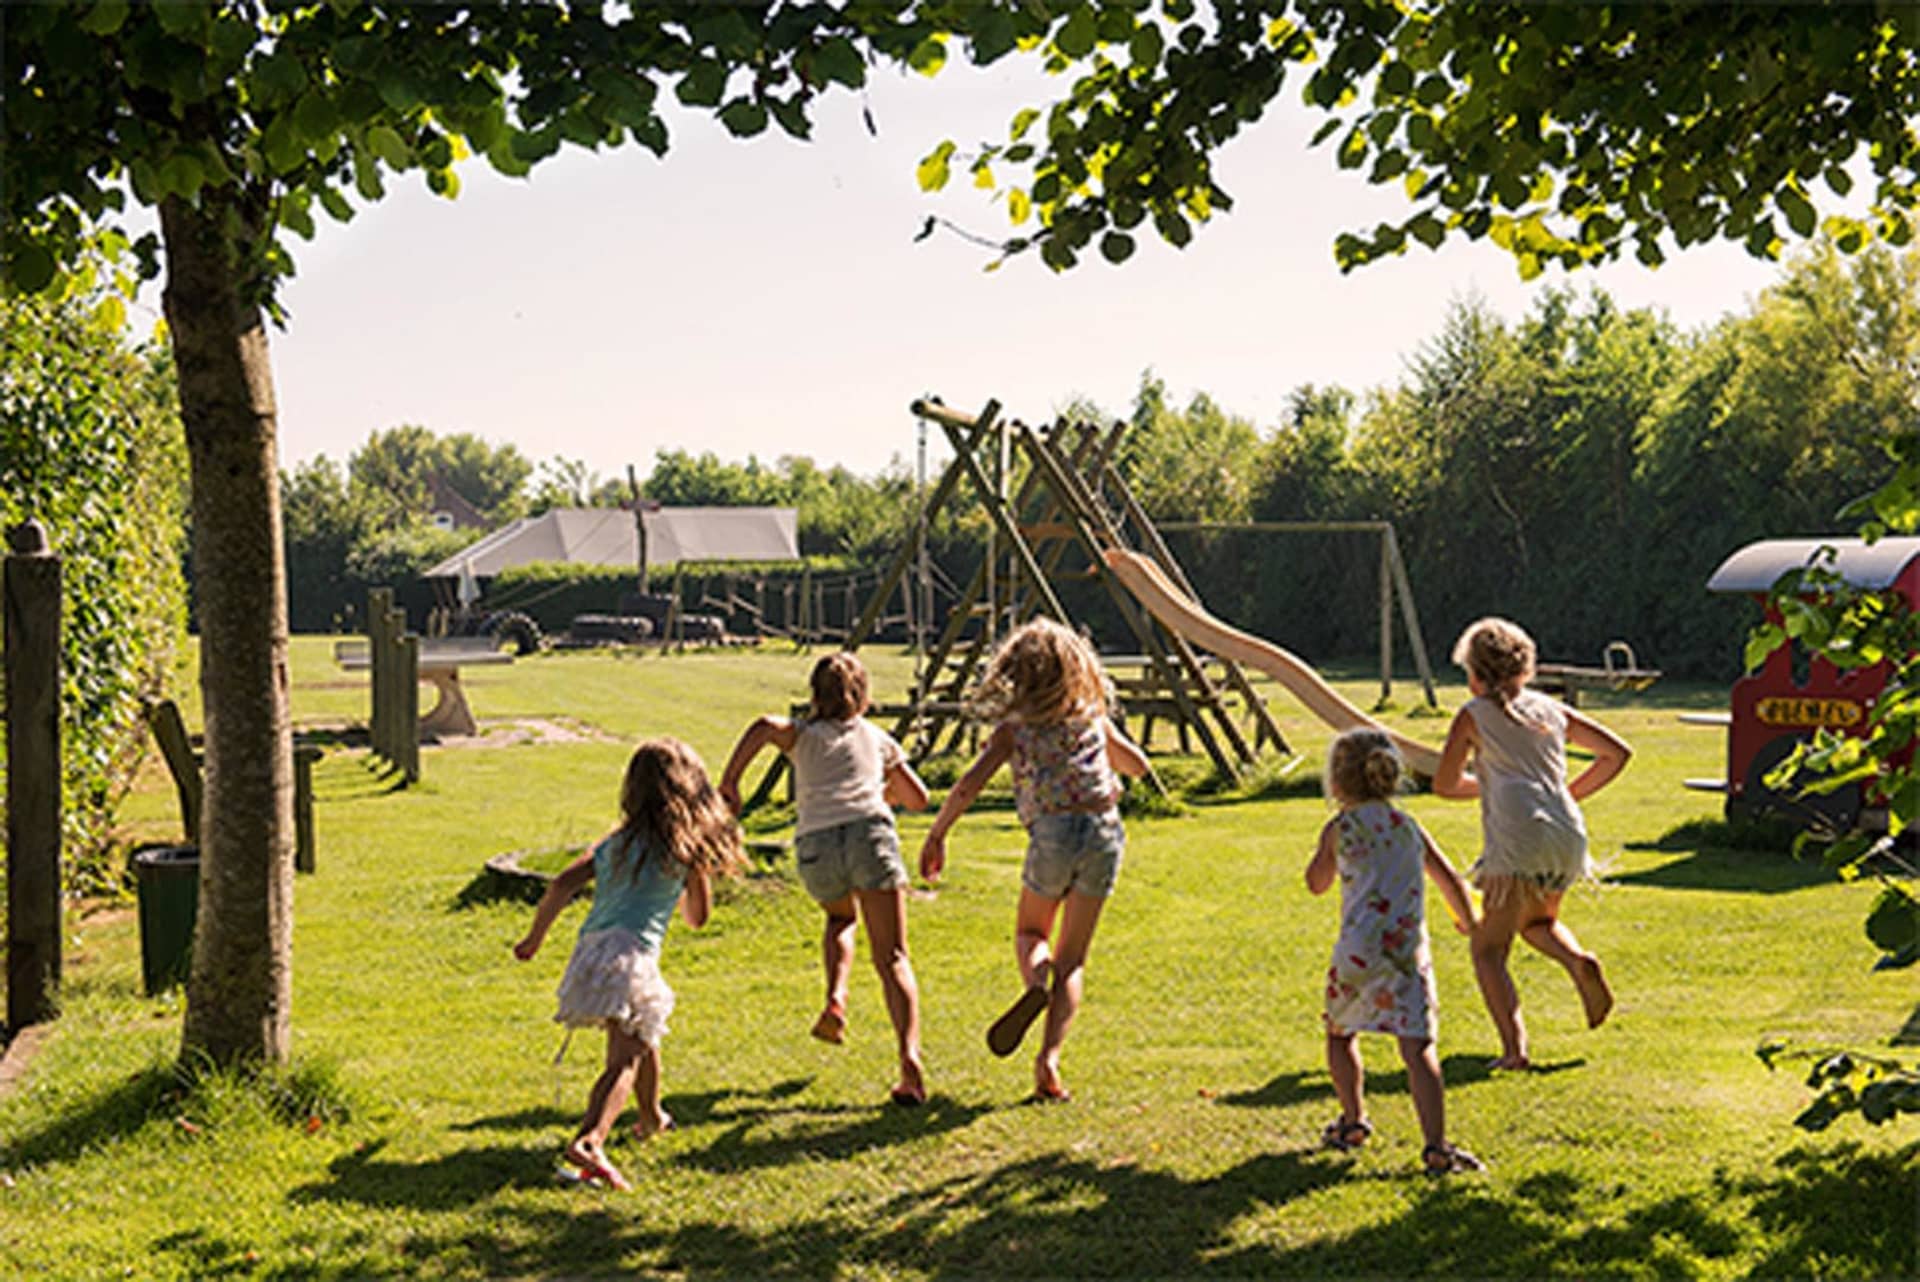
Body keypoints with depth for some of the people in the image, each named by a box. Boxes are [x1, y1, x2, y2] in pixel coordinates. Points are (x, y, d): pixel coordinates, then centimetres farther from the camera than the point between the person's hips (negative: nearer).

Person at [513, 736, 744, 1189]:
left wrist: (534, 939, 18)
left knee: (643, 1037, 29)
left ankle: (652, 1118, 45)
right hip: (628, 954, -6)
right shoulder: (689, 845, 6)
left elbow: (562, 885, 8)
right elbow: (698, 915, 15)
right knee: (626, 1057, -13)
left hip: (588, 949, 7)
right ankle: (588, 1142, -35)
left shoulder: (615, 842, 19)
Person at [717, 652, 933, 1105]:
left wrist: (728, 782, -1)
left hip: (815, 846, 1)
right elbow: (918, 798, 33)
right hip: (869, 831, -1)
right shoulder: (876, 738, 26)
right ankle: (909, 1056, -24)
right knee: (891, 958, -4)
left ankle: (835, 999, 10)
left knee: (840, 918, 34)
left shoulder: (804, 734, 22)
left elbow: (765, 726, -2)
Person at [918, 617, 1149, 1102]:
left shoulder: (1014, 726, 1)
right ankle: (1049, 1060, -8)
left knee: (1030, 933, 24)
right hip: (1104, 832, 2)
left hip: (1053, 834, -2)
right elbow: (1137, 765, 24)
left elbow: (969, 785, -9)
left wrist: (936, 835, 0)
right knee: (1071, 961, 10)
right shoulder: (1093, 718, 11)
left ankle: (1036, 986, -11)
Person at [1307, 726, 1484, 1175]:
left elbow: (1317, 883, 17)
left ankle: (1353, 1121, 28)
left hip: (1359, 948, -2)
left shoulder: (1340, 827, 3)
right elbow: (1449, 879, 17)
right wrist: (1468, 920, 34)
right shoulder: (1408, 825, 13)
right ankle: (1436, 1147, -18)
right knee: (1418, 1048, -6)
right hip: (1409, 949, 2)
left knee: (1340, 1033, 23)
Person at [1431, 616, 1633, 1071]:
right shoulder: (1551, 709, 18)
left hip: (1516, 843, -5)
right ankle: (1580, 962, 0)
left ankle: (1514, 1047, -15)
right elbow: (1617, 752, 19)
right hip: (1568, 839, 6)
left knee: (1489, 950, 2)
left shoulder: (1473, 715, 6)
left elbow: (1444, 784, 7)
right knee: (1537, 921, 31)